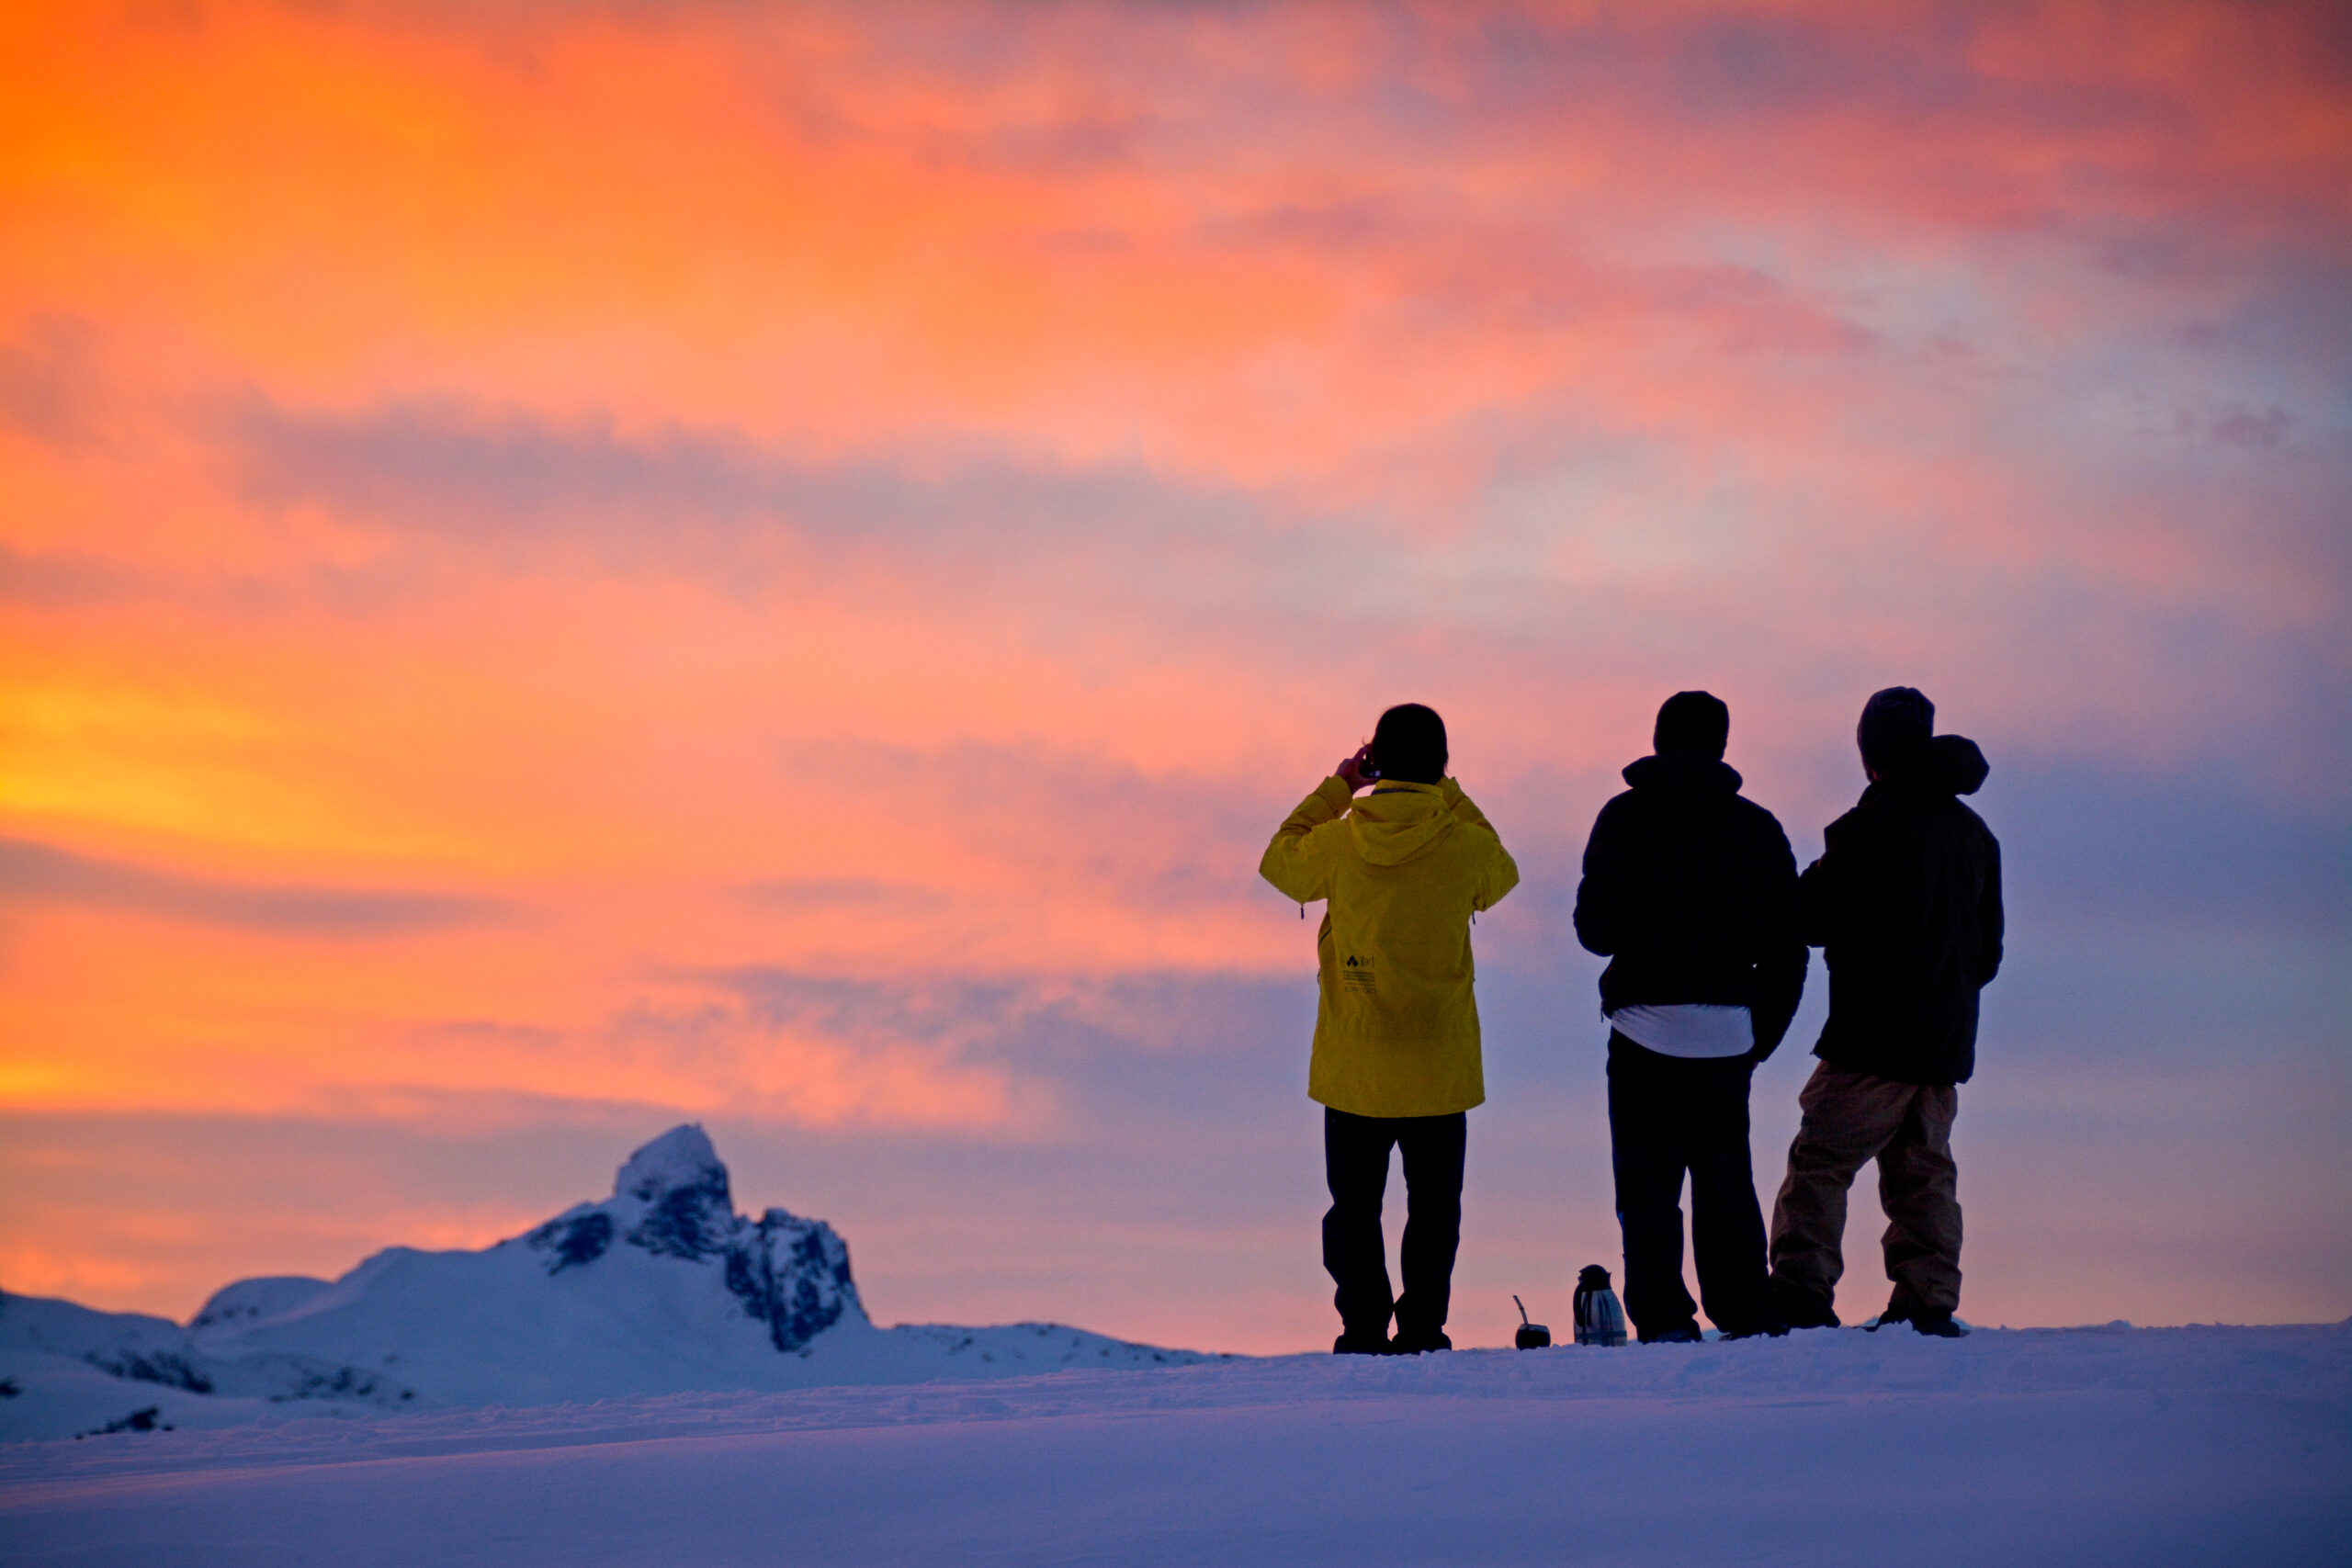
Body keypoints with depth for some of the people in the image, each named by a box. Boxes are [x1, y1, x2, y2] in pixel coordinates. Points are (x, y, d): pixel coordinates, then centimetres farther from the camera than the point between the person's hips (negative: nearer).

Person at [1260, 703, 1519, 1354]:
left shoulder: (1338, 842, -9)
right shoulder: (1465, 845, -10)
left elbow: (1280, 861, 12)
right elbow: (1502, 877, 14)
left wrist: (1337, 788, 14)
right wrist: (1447, 796, 14)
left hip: (1354, 1067, 0)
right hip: (1439, 1068, 0)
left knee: (1355, 1209, 11)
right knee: (1433, 1209, 11)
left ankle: (1364, 1335, 6)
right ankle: (1421, 1334, 5)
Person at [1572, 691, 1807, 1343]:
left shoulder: (1627, 818, -3)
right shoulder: (1758, 827, 8)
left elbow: (1597, 928, -7)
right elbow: (1788, 945, 9)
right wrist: (1763, 1033, 17)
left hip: (1648, 1023, -3)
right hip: (1730, 1029, 3)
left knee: (1648, 1181, 1)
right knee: (1727, 1179, 12)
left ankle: (1665, 1321, -6)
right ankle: (1748, 1320, 11)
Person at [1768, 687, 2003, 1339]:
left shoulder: (1869, 826, -11)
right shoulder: (1974, 832, 12)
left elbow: (1810, 918, -5)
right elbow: (1989, 949, 19)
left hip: (1872, 1039, -7)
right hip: (1947, 1041, 7)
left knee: (1820, 1160, -3)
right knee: (1925, 1169, 11)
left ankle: (1802, 1291, -11)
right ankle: (1927, 1303, 5)